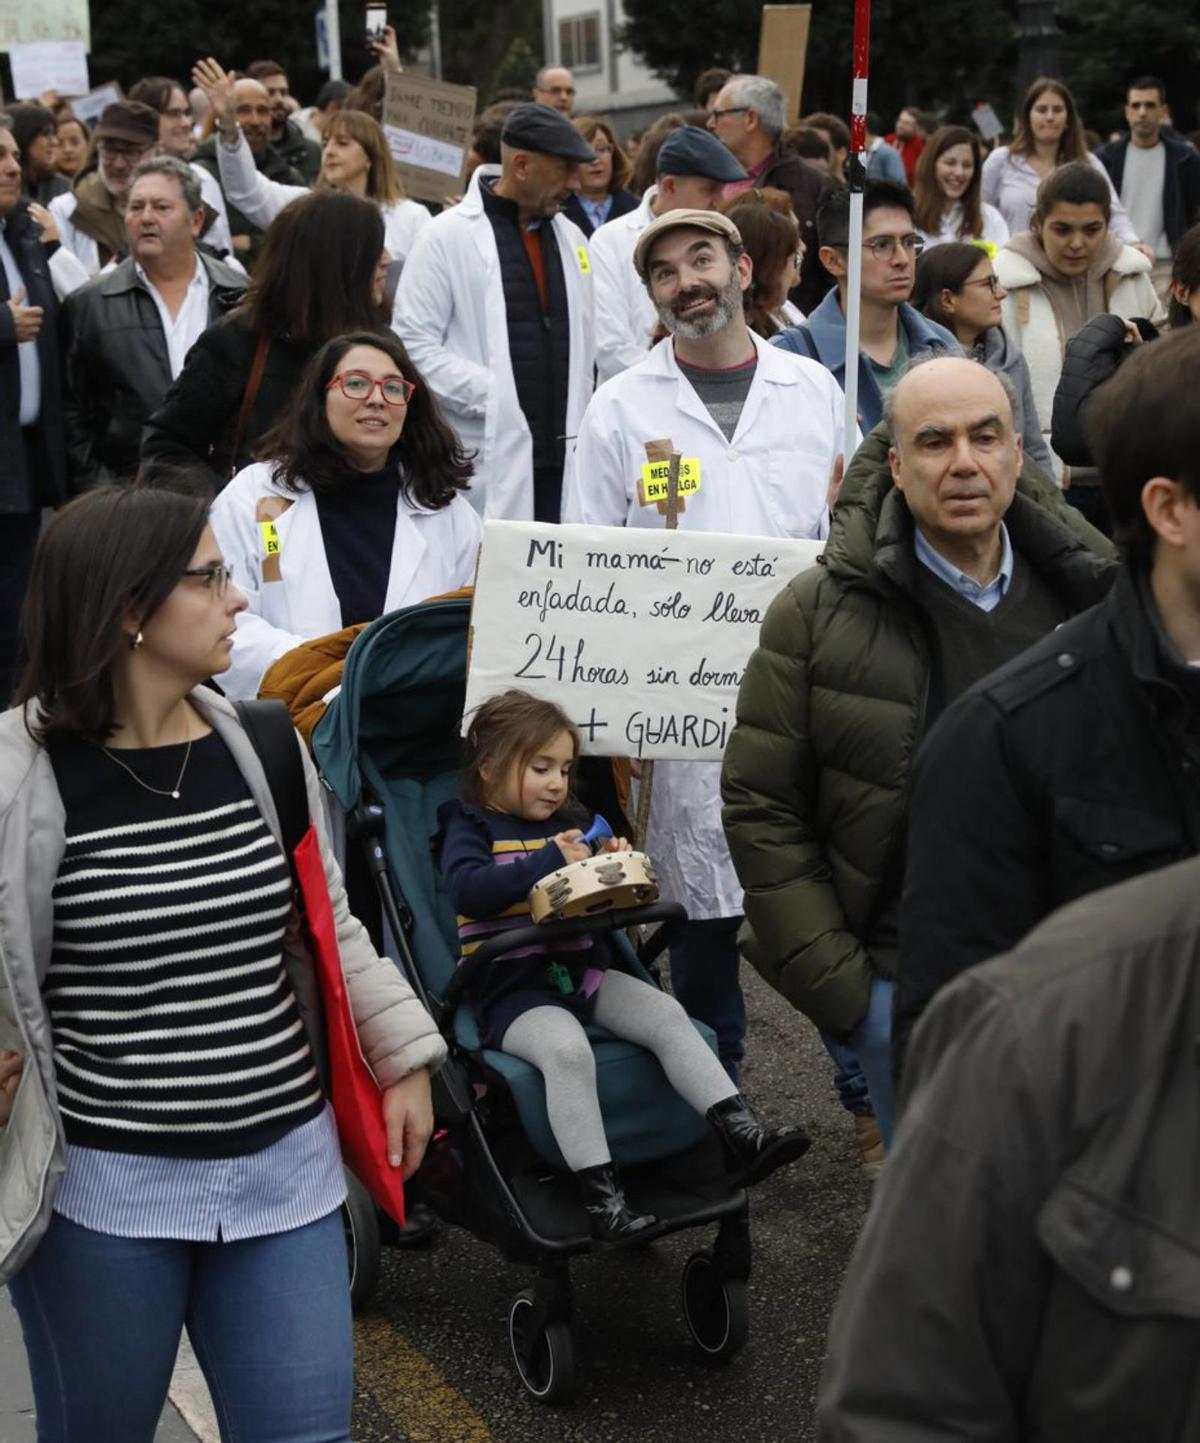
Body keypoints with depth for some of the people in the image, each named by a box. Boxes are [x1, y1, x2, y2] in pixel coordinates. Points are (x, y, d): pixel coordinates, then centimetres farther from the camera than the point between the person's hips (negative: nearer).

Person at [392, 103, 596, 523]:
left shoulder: (570, 237, 15)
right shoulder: (447, 236, -4)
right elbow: (414, 344, -9)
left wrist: (579, 424, 11)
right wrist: (495, 394, -14)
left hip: (563, 457, 5)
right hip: (485, 466, -5)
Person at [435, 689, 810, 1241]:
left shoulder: (569, 823, 20)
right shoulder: (468, 827, 0)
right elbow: (466, 887, -21)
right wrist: (548, 860, -26)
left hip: (581, 972, 7)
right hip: (512, 990, -7)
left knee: (666, 1015, -13)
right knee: (567, 1047, -34)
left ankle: (742, 1133, -15)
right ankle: (599, 1193, -33)